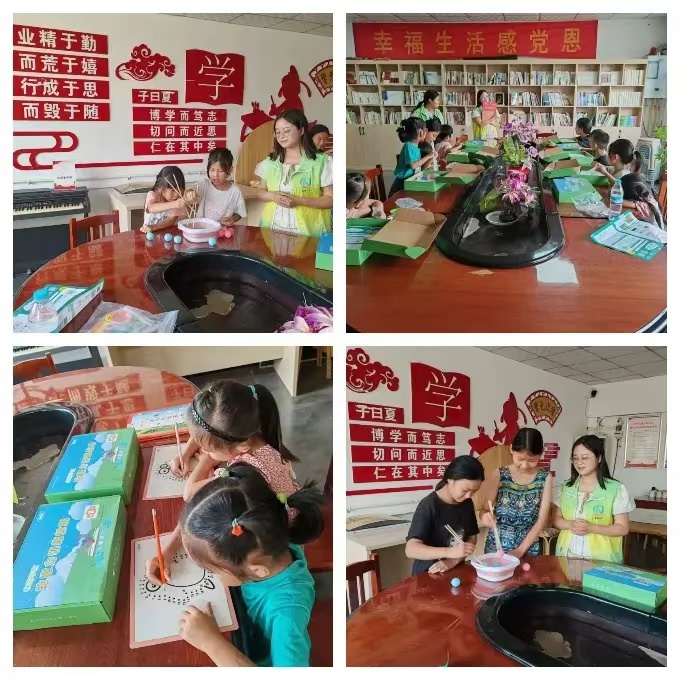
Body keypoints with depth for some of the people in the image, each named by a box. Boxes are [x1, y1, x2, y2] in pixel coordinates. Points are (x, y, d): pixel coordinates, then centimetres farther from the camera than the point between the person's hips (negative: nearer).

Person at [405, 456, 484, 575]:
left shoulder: (467, 503, 2)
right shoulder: (428, 506, -16)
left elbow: (472, 538, 7)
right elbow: (411, 549, -22)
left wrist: (453, 561, -10)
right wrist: (450, 552, -33)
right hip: (428, 575, -5)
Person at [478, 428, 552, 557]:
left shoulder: (544, 478, -6)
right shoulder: (499, 475, -8)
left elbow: (542, 519, -6)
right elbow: (484, 509, -4)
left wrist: (520, 550, -13)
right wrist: (485, 516, -28)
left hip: (528, 547, 1)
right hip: (496, 545, 0)